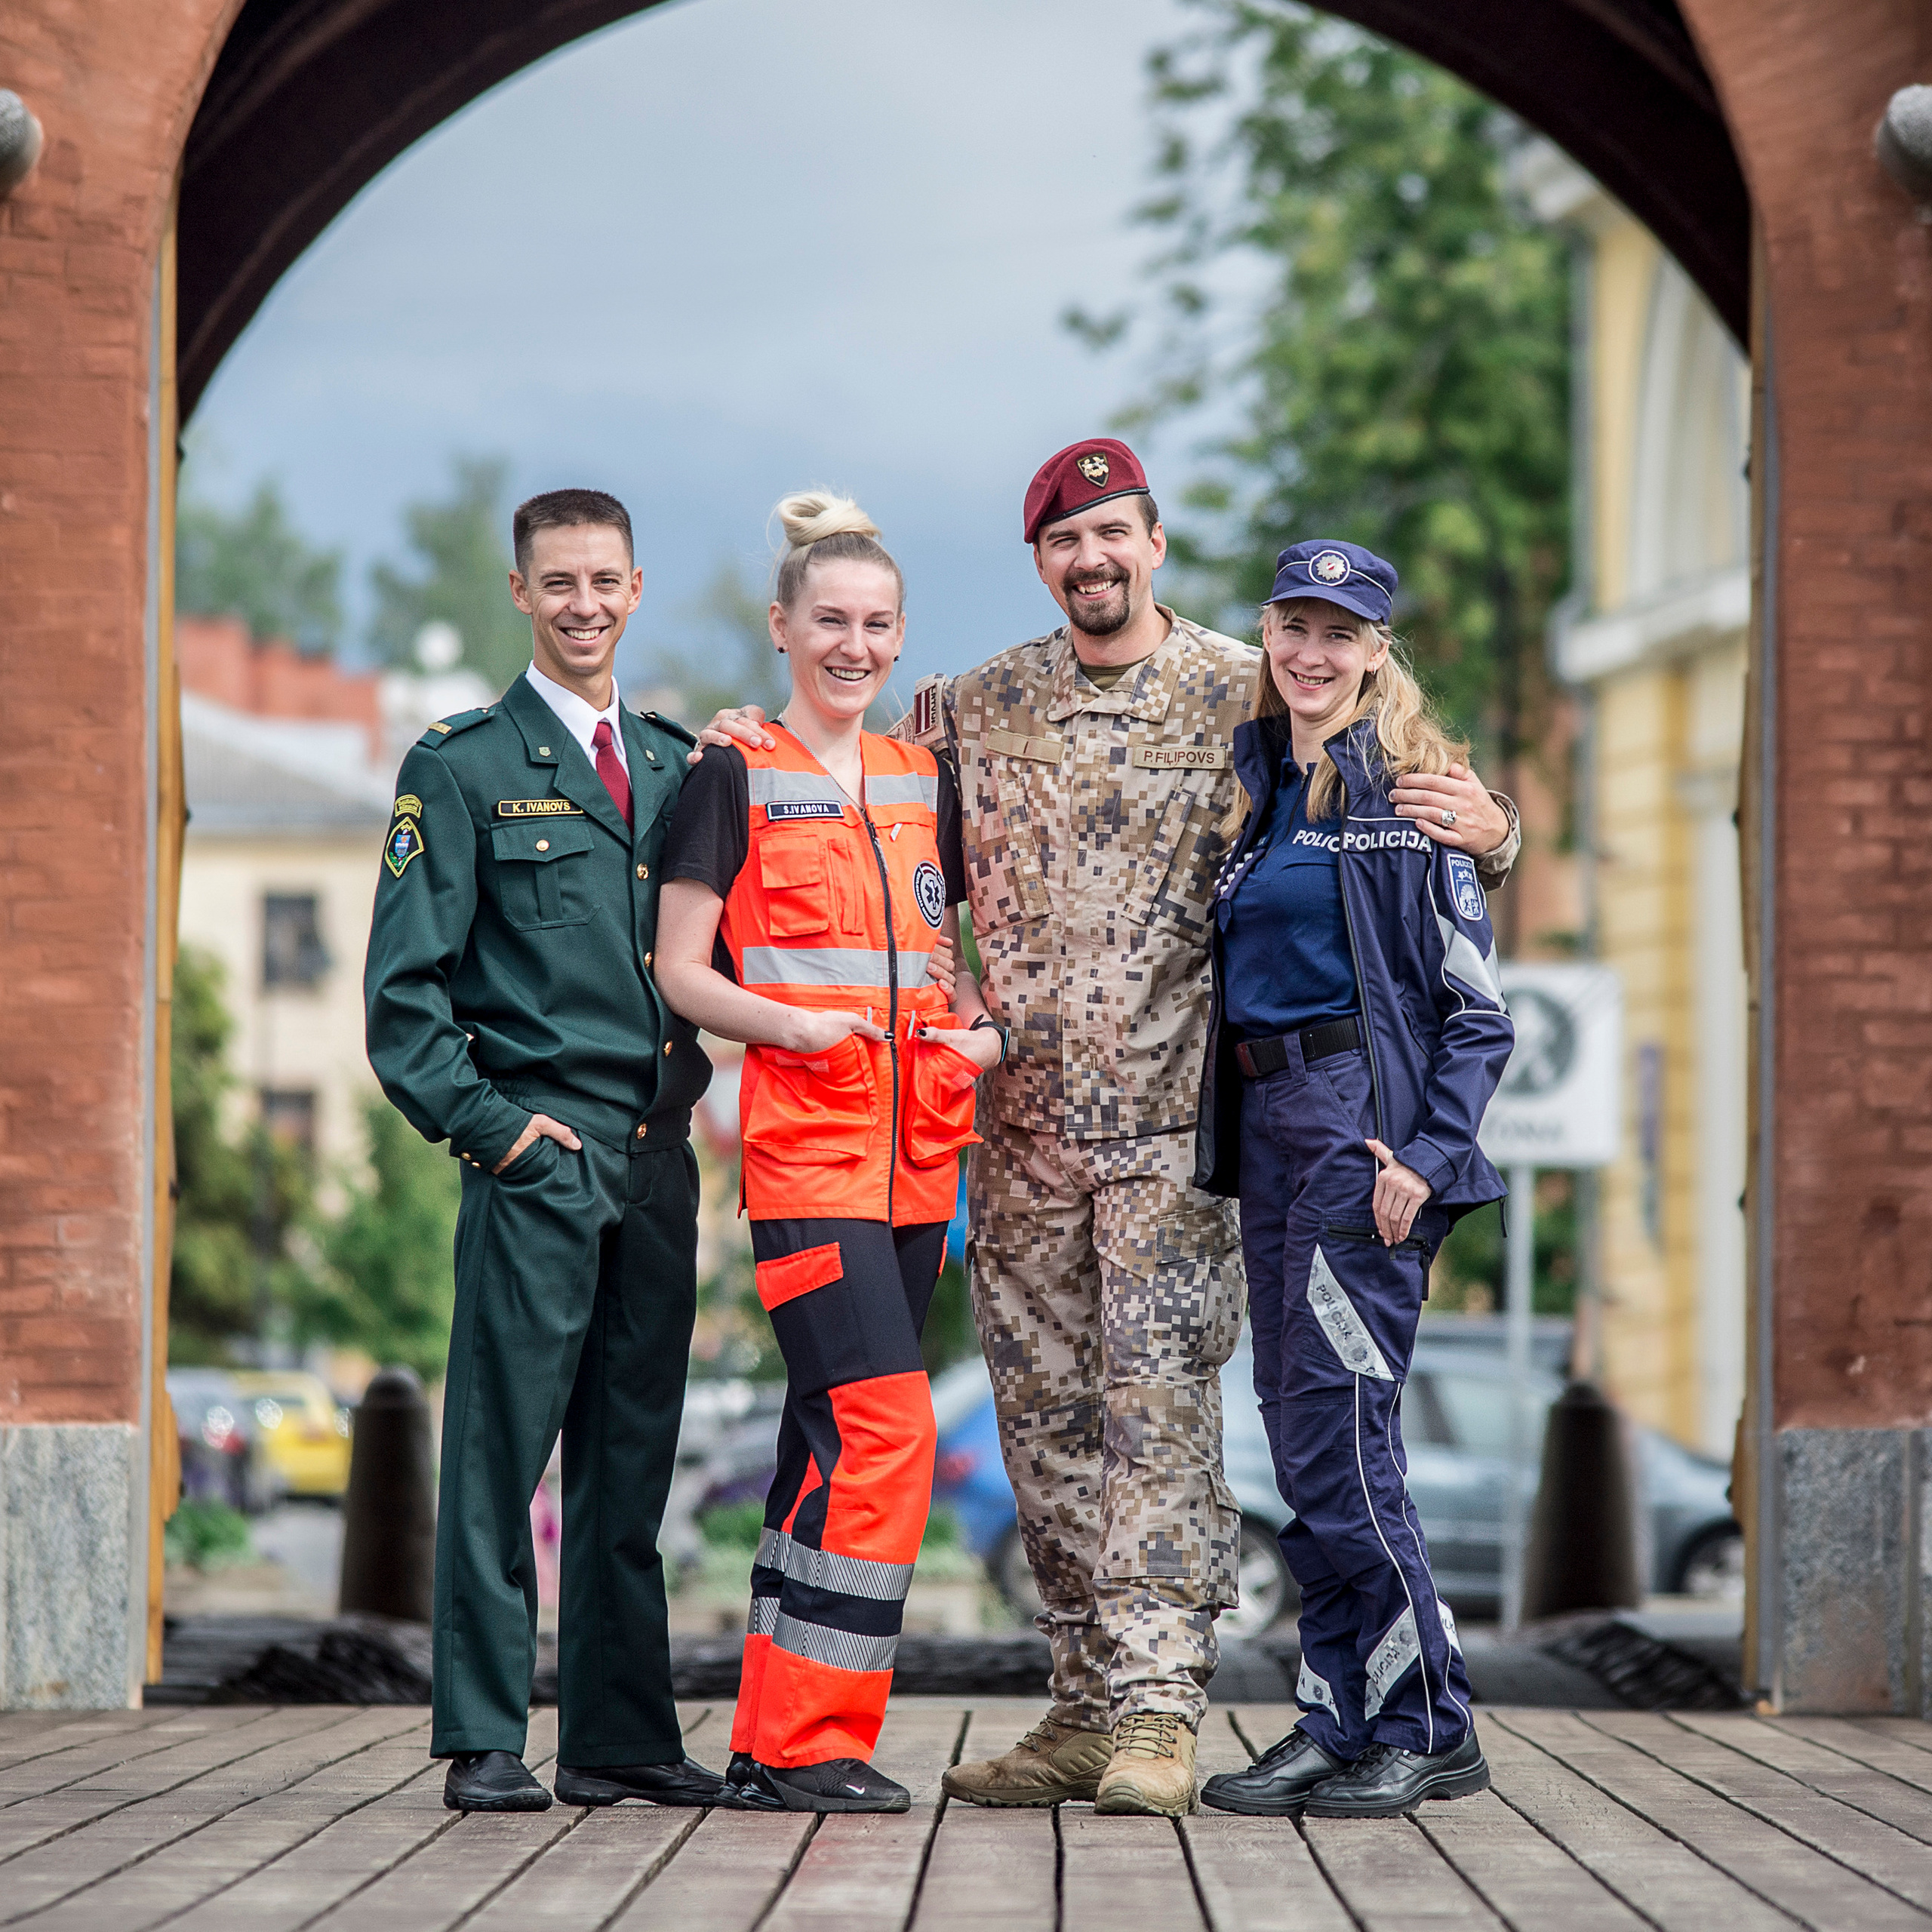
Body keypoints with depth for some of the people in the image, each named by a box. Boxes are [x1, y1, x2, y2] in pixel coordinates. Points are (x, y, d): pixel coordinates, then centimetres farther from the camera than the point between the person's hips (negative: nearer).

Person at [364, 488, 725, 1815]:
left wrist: (692, 1084, 6)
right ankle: (484, 1743, -4)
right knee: (504, 1449, -7)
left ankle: (623, 1737, 12)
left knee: (633, 1455, 8)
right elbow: (405, 985, -3)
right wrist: (486, 1123, -10)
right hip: (538, 1150, -5)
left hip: (659, 1156, 5)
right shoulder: (464, 768, 1)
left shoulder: (678, 764, 16)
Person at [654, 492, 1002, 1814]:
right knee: (883, 1425, -16)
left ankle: (776, 1738, 11)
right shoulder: (736, 776, 1)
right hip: (805, 1143, -6)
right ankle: (808, 1741, -11)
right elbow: (682, 970, -1)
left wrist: (989, 1034, 2)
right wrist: (791, 1022, -17)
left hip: (920, 1145, 6)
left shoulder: (925, 781, 16)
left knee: (833, 1437, 6)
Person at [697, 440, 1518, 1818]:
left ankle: (1159, 1707, -9)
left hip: (1175, 1120, -4)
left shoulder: (1247, 697, 1)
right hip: (1025, 1118, 5)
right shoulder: (981, 708, 12)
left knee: (1159, 1402, -10)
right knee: (1049, 1416, 7)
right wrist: (760, 748, 8)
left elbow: (1391, 801, 4)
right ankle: (1089, 1703, 14)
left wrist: (1484, 828, -18)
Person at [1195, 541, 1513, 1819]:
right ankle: (1339, 1722, 11)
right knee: (1300, 1429, 6)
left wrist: (1430, 1151, -17)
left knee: (1338, 1425, -10)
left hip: (1367, 1123, -7)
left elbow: (1477, 1004, -8)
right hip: (1265, 1119, 8)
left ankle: (1428, 1728, -2)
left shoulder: (1407, 791, -5)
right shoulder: (1253, 786, 15)